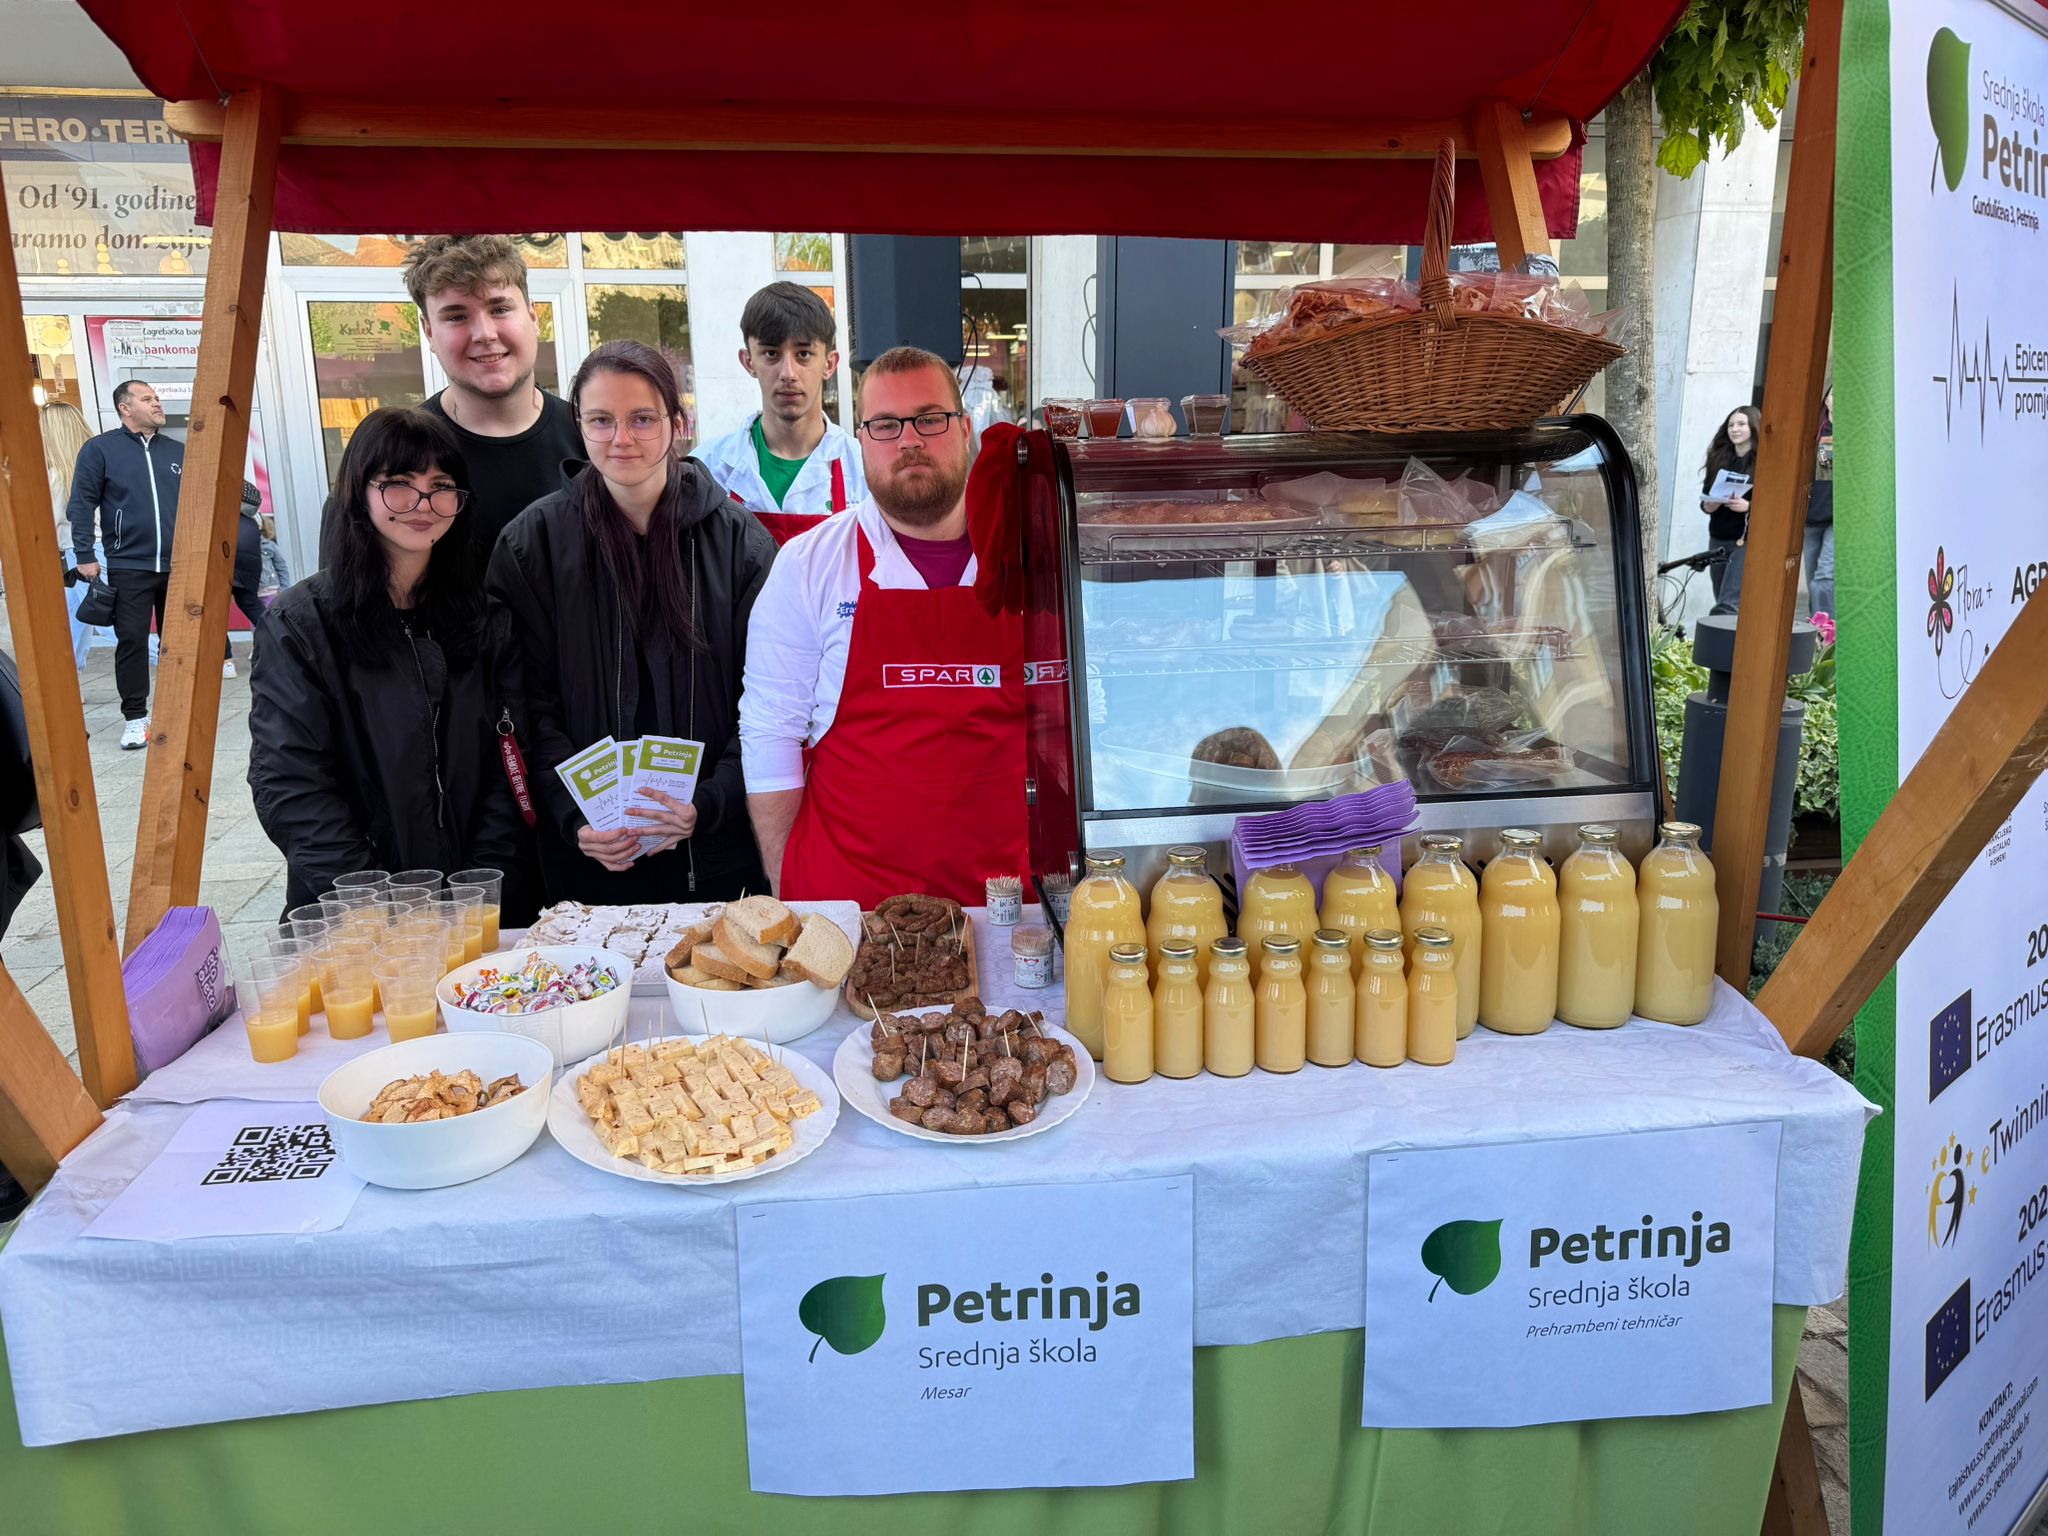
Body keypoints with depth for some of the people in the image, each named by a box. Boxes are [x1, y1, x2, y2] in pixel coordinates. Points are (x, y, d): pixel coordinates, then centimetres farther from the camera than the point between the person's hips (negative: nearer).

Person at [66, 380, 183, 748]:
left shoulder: (177, 451, 11)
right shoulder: (100, 449, 0)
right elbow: (81, 505, -1)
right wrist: (85, 556, -7)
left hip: (178, 566, 3)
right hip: (128, 567, -3)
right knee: (132, 641, -2)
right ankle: (135, 717, 5)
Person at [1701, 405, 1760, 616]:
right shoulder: (1719, 458, 11)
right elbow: (1705, 494, 17)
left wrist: (1749, 506, -22)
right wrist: (1707, 505, -4)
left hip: (1748, 540, -6)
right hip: (1718, 539, 6)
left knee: (1728, 604, -14)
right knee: (1722, 600, 11)